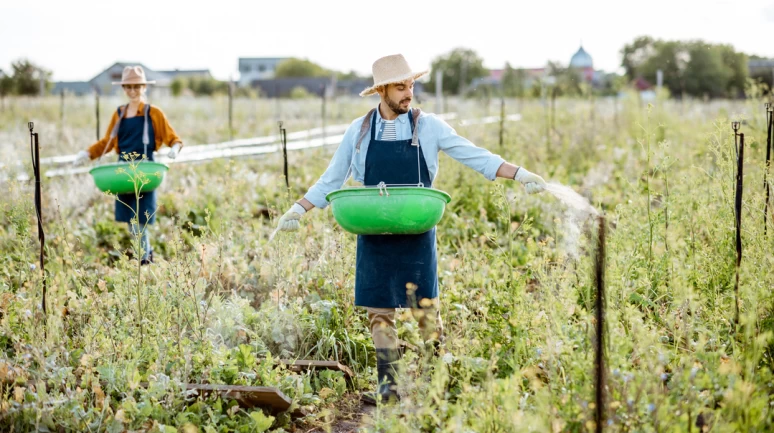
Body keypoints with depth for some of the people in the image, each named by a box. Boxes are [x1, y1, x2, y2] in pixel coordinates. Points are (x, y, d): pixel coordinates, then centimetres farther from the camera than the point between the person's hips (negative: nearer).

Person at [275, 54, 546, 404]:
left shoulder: (428, 126, -2)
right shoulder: (358, 131, 3)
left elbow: (474, 155, -3)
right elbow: (331, 180, 10)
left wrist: (520, 174, -12)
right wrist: (298, 209, 2)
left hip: (417, 234, -2)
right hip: (374, 236, 2)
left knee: (424, 307, -2)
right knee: (379, 310, 4)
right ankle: (388, 385, 13)